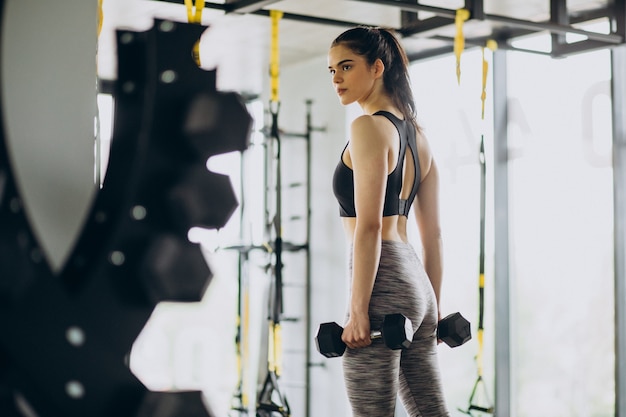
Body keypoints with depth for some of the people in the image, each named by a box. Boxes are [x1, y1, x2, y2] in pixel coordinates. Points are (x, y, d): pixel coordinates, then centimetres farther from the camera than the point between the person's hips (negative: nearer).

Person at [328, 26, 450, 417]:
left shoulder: (369, 127, -9)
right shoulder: (416, 132, 17)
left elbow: (369, 226, -17)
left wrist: (358, 310, -18)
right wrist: (433, 307, 21)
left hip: (385, 282, -9)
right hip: (416, 281, 9)